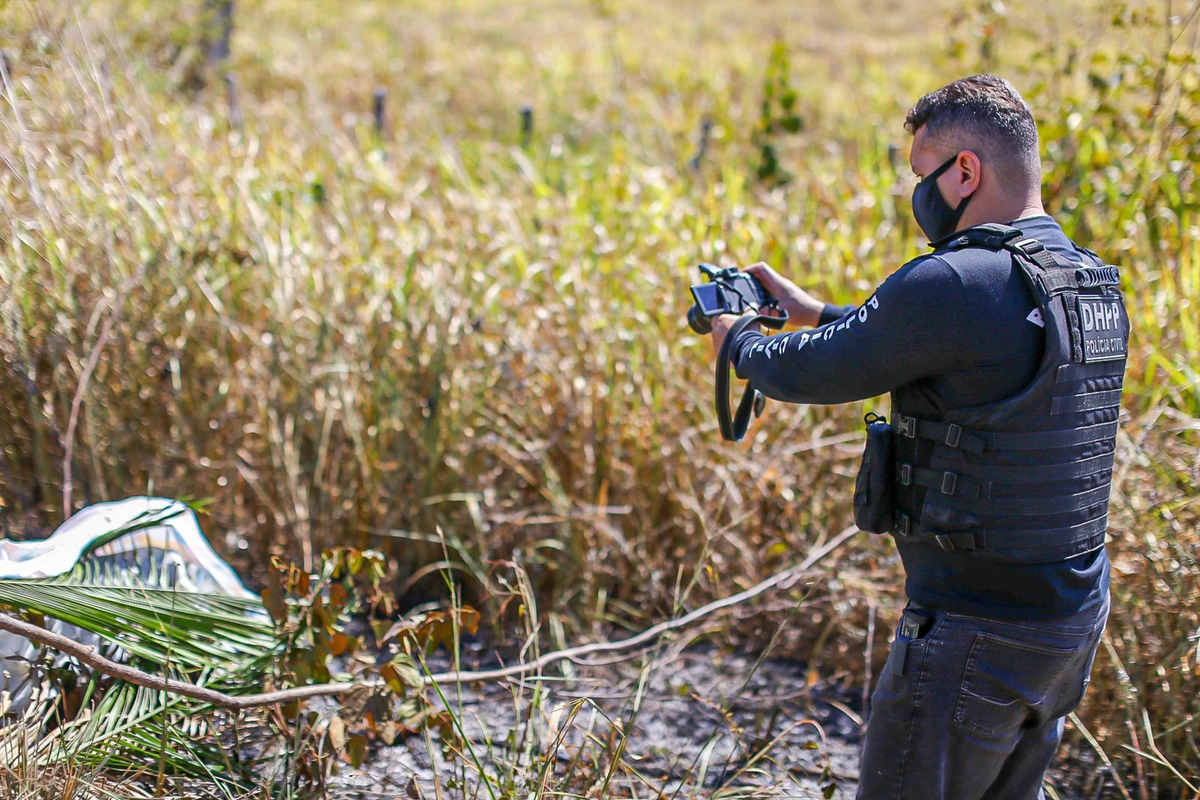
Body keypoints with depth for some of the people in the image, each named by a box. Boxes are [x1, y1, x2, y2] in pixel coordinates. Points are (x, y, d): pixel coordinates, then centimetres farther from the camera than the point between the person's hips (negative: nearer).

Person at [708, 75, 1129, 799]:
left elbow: (812, 375, -10)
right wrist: (814, 310, 25)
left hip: (976, 639, -8)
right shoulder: (1094, 283, 7)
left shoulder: (955, 284, -22)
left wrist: (740, 343, 10)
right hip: (1075, 620, 9)